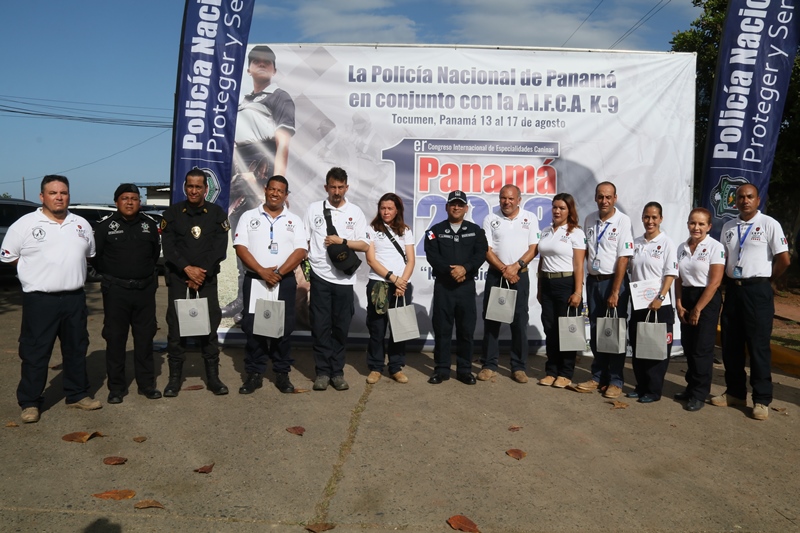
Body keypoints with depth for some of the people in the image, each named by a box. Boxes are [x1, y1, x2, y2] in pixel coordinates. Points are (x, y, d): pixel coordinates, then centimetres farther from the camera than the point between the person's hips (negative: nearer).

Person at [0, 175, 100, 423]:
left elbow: (89, 254, 22)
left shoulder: (81, 224, 9)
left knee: (76, 350, 13)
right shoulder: (25, 224, -5)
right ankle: (30, 402, 13)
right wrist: (39, 269, 2)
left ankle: (77, 394, 25)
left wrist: (70, 269, 11)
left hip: (75, 298, 4)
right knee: (35, 353, 2)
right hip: (39, 300, -4)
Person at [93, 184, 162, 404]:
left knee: (145, 337, 7)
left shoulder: (149, 225, 7)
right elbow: (96, 256, 3)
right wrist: (111, 276, 7)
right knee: (115, 338, 2)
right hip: (115, 291, -2)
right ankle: (116, 387, 12)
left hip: (145, 289, 2)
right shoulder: (106, 226, 0)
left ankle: (146, 383, 17)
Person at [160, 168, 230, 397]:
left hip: (207, 275, 0)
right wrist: (187, 269, -15)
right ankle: (174, 377, 10)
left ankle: (213, 376, 8)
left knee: (210, 324, 0)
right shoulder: (173, 213, 3)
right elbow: (168, 247, -4)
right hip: (178, 275, 0)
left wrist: (202, 273, -11)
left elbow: (220, 248, -3)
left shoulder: (217, 213, 3)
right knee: (175, 324, 0)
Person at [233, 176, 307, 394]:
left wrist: (279, 273, -14)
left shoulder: (294, 220, 7)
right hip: (255, 279, 0)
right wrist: (262, 271, -14)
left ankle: (282, 373, 13)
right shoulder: (249, 217, 6)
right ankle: (254, 373, 11)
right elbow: (240, 247, -3)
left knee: (283, 328, 3)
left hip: (285, 281, 0)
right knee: (253, 327, 1)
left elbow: (300, 251, -2)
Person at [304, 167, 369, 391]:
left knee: (341, 327, 6)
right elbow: (304, 240, 7)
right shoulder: (314, 208, 5)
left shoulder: (355, 212, 5)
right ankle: (323, 371, 12)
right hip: (319, 276, 0)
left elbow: (364, 245, 2)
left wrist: (342, 241, -11)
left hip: (344, 279, 1)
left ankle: (337, 371, 17)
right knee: (320, 326, 2)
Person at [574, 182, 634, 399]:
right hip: (593, 281, 5)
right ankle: (598, 377, 20)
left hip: (614, 281, -5)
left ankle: (615, 381, 12)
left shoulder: (622, 221, -11)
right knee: (595, 331, 10)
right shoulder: (590, 220, 6)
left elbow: (623, 258, -14)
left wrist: (615, 291, -16)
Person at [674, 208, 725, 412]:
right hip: (686, 298, 5)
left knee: (702, 347, -2)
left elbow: (715, 282, -14)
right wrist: (679, 304, -1)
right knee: (688, 346, 9)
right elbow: (678, 278, 9)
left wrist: (698, 309, -13)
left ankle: (699, 395, 7)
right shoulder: (682, 247, 7)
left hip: (707, 299, -5)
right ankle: (691, 387, 22)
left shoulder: (715, 247, -10)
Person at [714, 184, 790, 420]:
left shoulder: (769, 224, -6)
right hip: (732, 289, 6)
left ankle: (762, 400, 9)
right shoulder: (728, 227, 10)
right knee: (730, 345, 10)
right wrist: (729, 281, 7)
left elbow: (784, 259, -9)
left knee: (758, 345, -1)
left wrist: (765, 279, 2)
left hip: (757, 290, -6)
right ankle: (735, 392, 24)